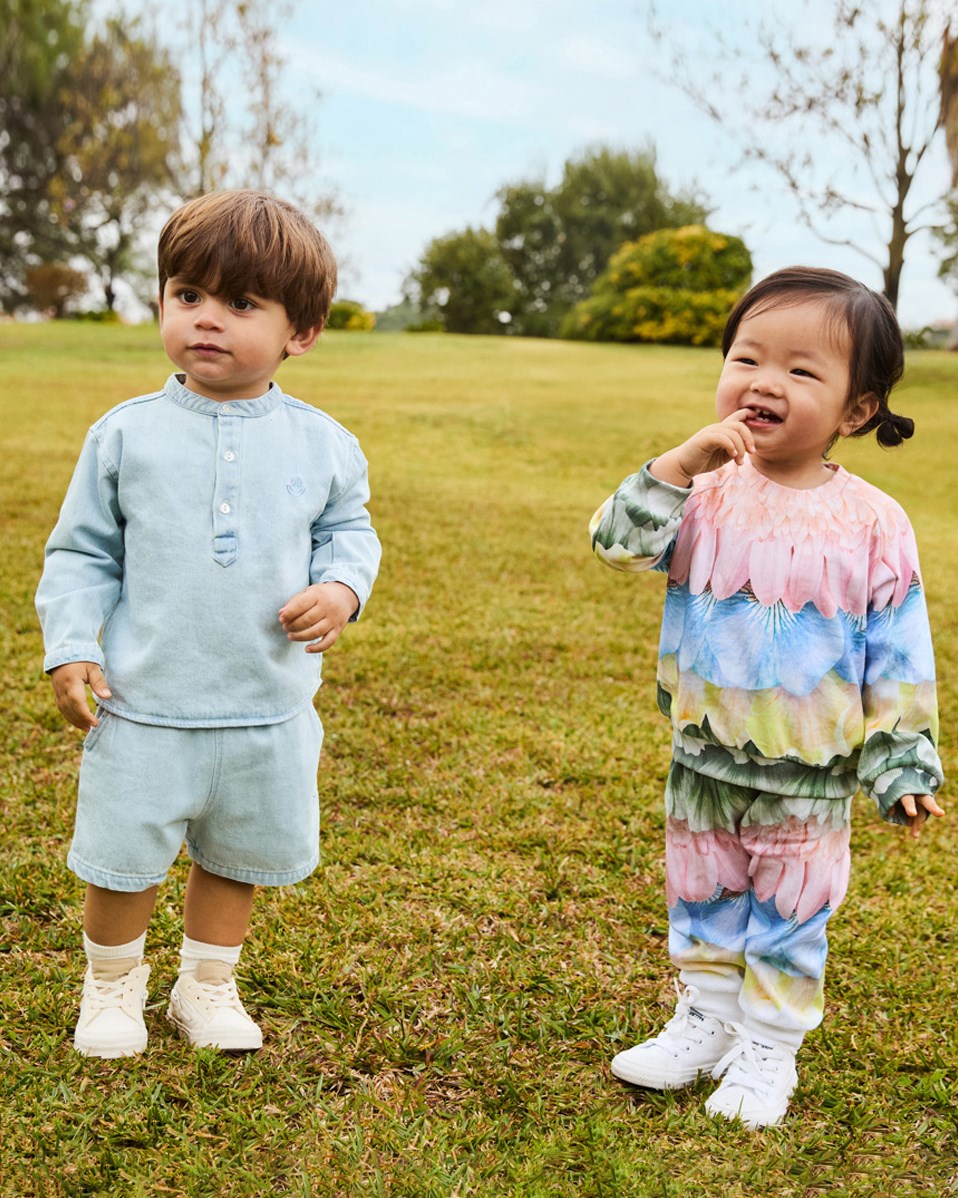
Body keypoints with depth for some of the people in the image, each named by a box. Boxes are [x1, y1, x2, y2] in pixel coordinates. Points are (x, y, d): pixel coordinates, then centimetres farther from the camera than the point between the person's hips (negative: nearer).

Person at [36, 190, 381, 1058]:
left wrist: (342, 587, -9)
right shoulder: (127, 434, -4)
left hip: (268, 714, 2)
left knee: (241, 857, 18)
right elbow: (81, 552, 3)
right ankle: (113, 984, 38)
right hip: (143, 710, -1)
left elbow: (349, 528, 11)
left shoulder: (321, 443, -3)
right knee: (123, 862, 10)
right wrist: (70, 648, -7)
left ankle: (208, 985, 41)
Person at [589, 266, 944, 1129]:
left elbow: (899, 660, -6)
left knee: (789, 916, 14)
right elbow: (618, 543, -19)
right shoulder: (708, 494, -6)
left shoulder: (872, 524, -11)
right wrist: (681, 465, -28)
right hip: (704, 760, 3)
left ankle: (769, 1050, 35)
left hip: (809, 777, -2)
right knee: (702, 903, 20)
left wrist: (901, 764, -5)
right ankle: (705, 1022, 41)